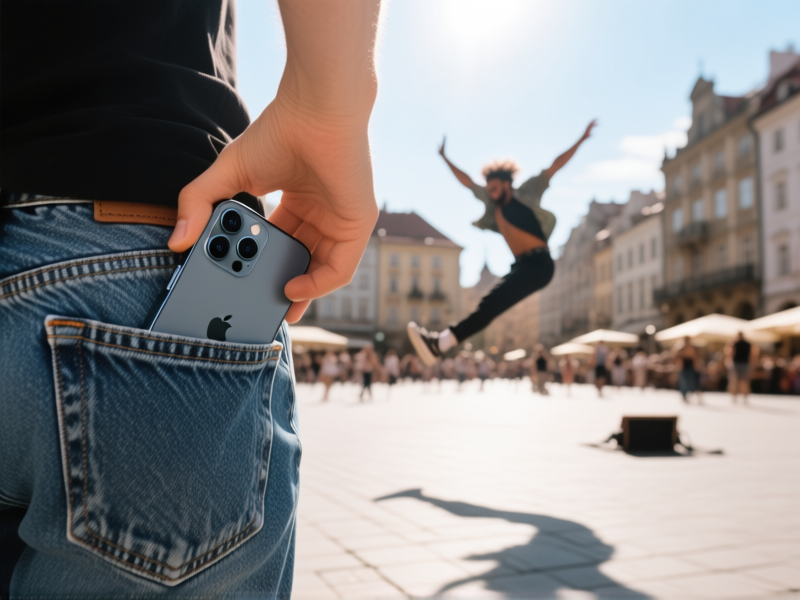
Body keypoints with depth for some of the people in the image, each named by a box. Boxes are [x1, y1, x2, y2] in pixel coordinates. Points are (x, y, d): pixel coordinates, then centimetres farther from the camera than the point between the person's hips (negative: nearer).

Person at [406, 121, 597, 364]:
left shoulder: (527, 192, 8)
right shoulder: (493, 203, 23)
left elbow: (554, 167, 4)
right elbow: (467, 181, 31)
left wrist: (581, 140, -1)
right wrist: (445, 158, 36)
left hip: (538, 264, -8)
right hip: (521, 265, 8)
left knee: (493, 302, -23)